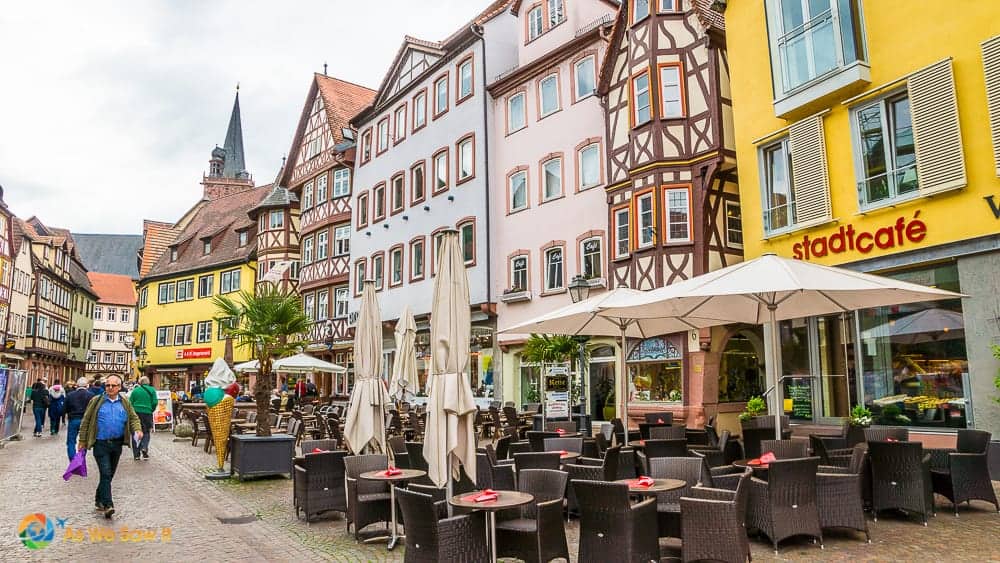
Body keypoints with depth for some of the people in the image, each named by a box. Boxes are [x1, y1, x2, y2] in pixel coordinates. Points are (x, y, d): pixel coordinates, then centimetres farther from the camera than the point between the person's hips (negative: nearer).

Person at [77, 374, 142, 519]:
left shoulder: (125, 403, 9)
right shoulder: (96, 401, 1)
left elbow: (133, 418, 13)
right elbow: (86, 421, 4)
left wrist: (137, 430, -7)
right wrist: (82, 441, 2)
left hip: (117, 444, 4)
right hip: (101, 443, -3)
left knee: (109, 475, 12)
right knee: (106, 474, -12)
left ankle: (99, 500, 29)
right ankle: (108, 505, -13)